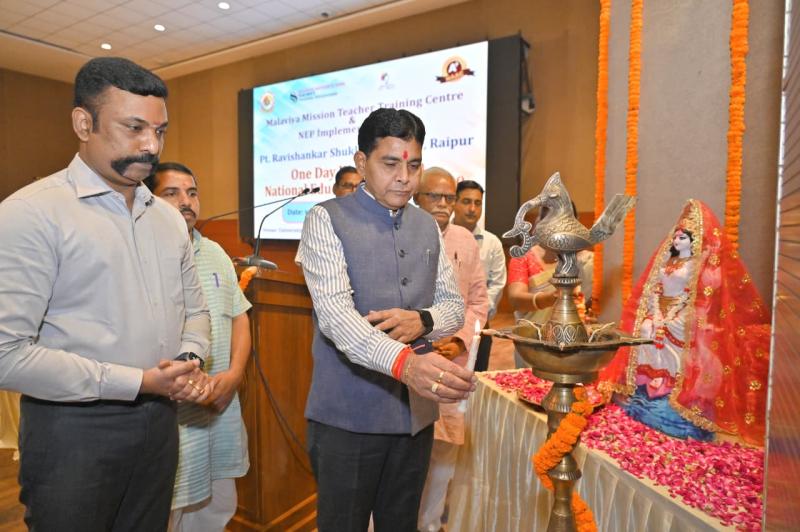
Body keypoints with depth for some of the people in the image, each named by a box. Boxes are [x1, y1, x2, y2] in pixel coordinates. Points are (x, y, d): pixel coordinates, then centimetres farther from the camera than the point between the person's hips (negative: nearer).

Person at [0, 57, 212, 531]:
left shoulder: (169, 217, 7)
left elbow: (194, 309, 13)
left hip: (159, 423, 6)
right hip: (73, 432, -6)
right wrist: (137, 382, -19)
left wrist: (191, 362, -7)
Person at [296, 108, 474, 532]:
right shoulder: (327, 220, -10)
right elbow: (334, 313, -23)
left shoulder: (427, 226, 7)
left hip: (416, 411, 5)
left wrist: (422, 320, -13)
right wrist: (402, 361, -39)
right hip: (350, 413, -5)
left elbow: (454, 306, 10)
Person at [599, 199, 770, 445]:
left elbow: (693, 296, -12)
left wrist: (670, 317, -16)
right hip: (659, 315, 6)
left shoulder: (699, 265, -5)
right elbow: (653, 289, 8)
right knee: (649, 335, -10)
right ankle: (647, 397, 3)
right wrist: (656, 314, -6)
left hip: (683, 319, -5)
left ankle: (674, 404, -3)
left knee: (673, 358, -15)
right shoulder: (666, 260, 14)